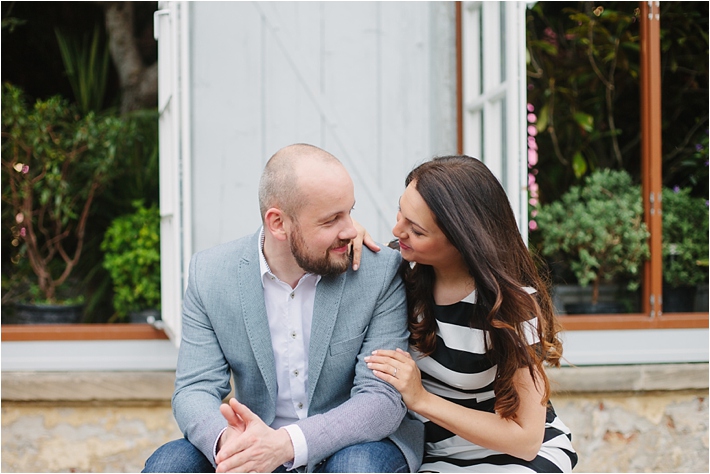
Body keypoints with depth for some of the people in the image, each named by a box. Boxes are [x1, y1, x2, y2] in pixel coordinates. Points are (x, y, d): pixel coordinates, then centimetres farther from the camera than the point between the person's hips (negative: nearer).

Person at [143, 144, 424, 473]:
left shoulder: (381, 273, -12)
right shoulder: (209, 274, -5)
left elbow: (383, 398, -17)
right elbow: (195, 390, -7)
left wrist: (288, 444, -34)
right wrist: (226, 440, -32)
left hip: (354, 447, -1)